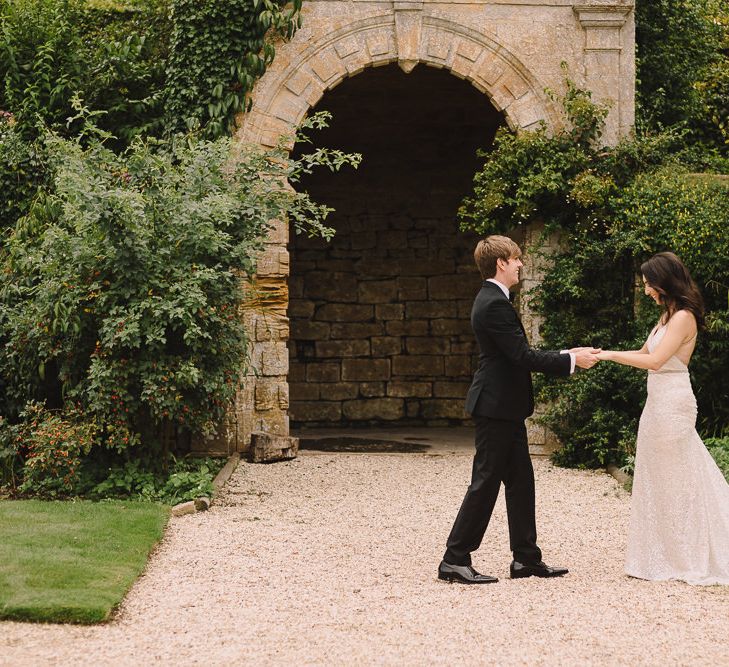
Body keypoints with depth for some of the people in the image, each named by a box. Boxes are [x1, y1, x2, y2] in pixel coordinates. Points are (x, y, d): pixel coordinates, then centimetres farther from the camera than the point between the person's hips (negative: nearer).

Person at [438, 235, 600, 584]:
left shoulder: (492, 299, 14)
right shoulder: (495, 304, -19)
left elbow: (519, 354, 17)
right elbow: (522, 356, -22)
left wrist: (567, 355, 13)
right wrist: (571, 361, -14)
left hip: (505, 406, 10)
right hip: (497, 406, -10)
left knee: (520, 481, 12)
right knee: (485, 482, -5)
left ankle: (526, 558, 17)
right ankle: (455, 560, 0)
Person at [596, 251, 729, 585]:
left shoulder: (683, 318, -15)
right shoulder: (667, 316, 14)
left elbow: (654, 360, -22)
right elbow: (643, 354, 18)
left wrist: (611, 355, -16)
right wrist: (600, 356, 8)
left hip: (672, 404, -10)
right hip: (659, 403, 10)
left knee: (676, 480, -2)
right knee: (658, 480, 11)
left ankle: (690, 560, 8)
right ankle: (667, 556, 17)